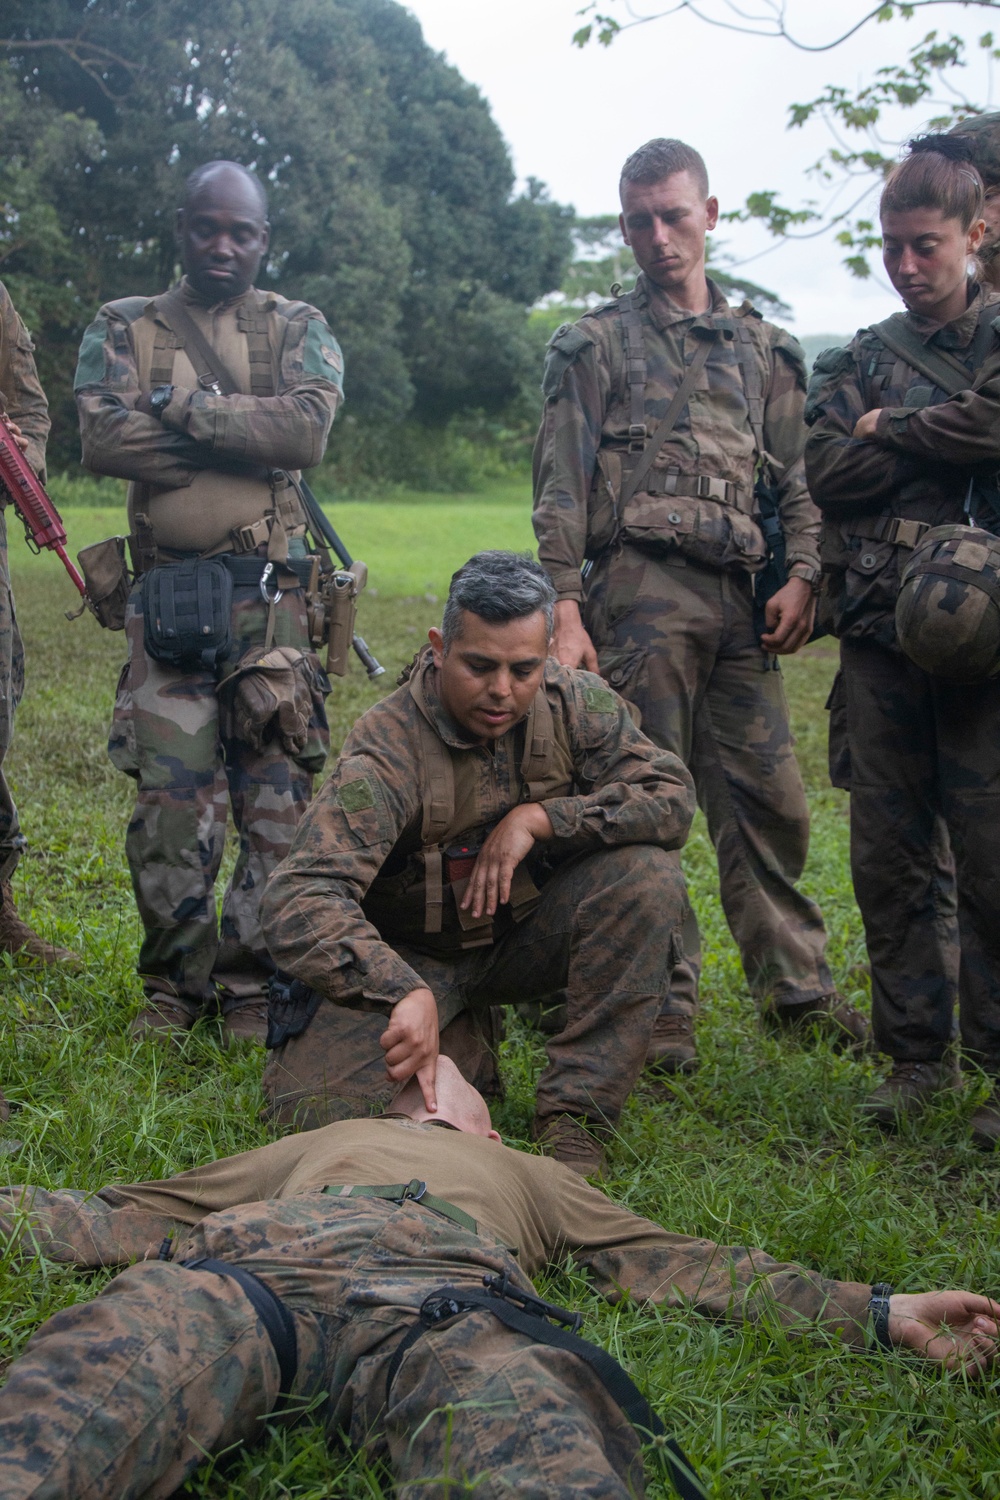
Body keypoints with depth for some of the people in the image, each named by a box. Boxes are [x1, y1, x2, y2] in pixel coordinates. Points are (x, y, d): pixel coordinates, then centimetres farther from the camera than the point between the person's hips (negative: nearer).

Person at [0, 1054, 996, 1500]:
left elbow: (686, 1266, 33)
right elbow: (115, 1219, 39)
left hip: (448, 1293, 0)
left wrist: (883, 1312, 24)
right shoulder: (315, 1146, 46)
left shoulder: (528, 1176, 45)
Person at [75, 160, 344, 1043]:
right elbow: (102, 439, -8)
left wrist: (186, 406, -9)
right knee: (169, 800, -1)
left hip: (273, 597, 0)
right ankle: (174, 983, 13)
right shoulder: (124, 329, 11)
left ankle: (252, 986, 10)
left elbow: (307, 431, -9)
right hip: (166, 596, 0)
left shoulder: (300, 331, 11)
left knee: (278, 798, -1)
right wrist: (246, 434, -8)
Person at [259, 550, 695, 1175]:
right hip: (417, 956, -2)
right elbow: (300, 899, -38)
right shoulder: (388, 749, -27)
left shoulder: (574, 702, -13)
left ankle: (576, 1115, -19)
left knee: (646, 871, -25)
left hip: (528, 931, 3)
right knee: (311, 1103, -22)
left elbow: (672, 796, -15)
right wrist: (406, 993, -54)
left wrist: (538, 817, -26)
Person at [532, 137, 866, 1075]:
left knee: (768, 794, 5)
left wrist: (801, 578, 1)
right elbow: (560, 490, 1)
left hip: (737, 597, 4)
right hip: (640, 587, -3)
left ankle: (795, 986, 17)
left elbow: (796, 476, 17)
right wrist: (565, 610, -9)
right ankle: (662, 1005, 5)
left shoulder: (763, 349, 19)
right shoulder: (596, 345, 8)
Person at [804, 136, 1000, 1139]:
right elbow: (829, 475, 1)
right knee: (888, 849, 6)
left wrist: (891, 434, -2)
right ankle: (916, 1052, 17)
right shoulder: (857, 362, 16)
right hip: (879, 630, 4)